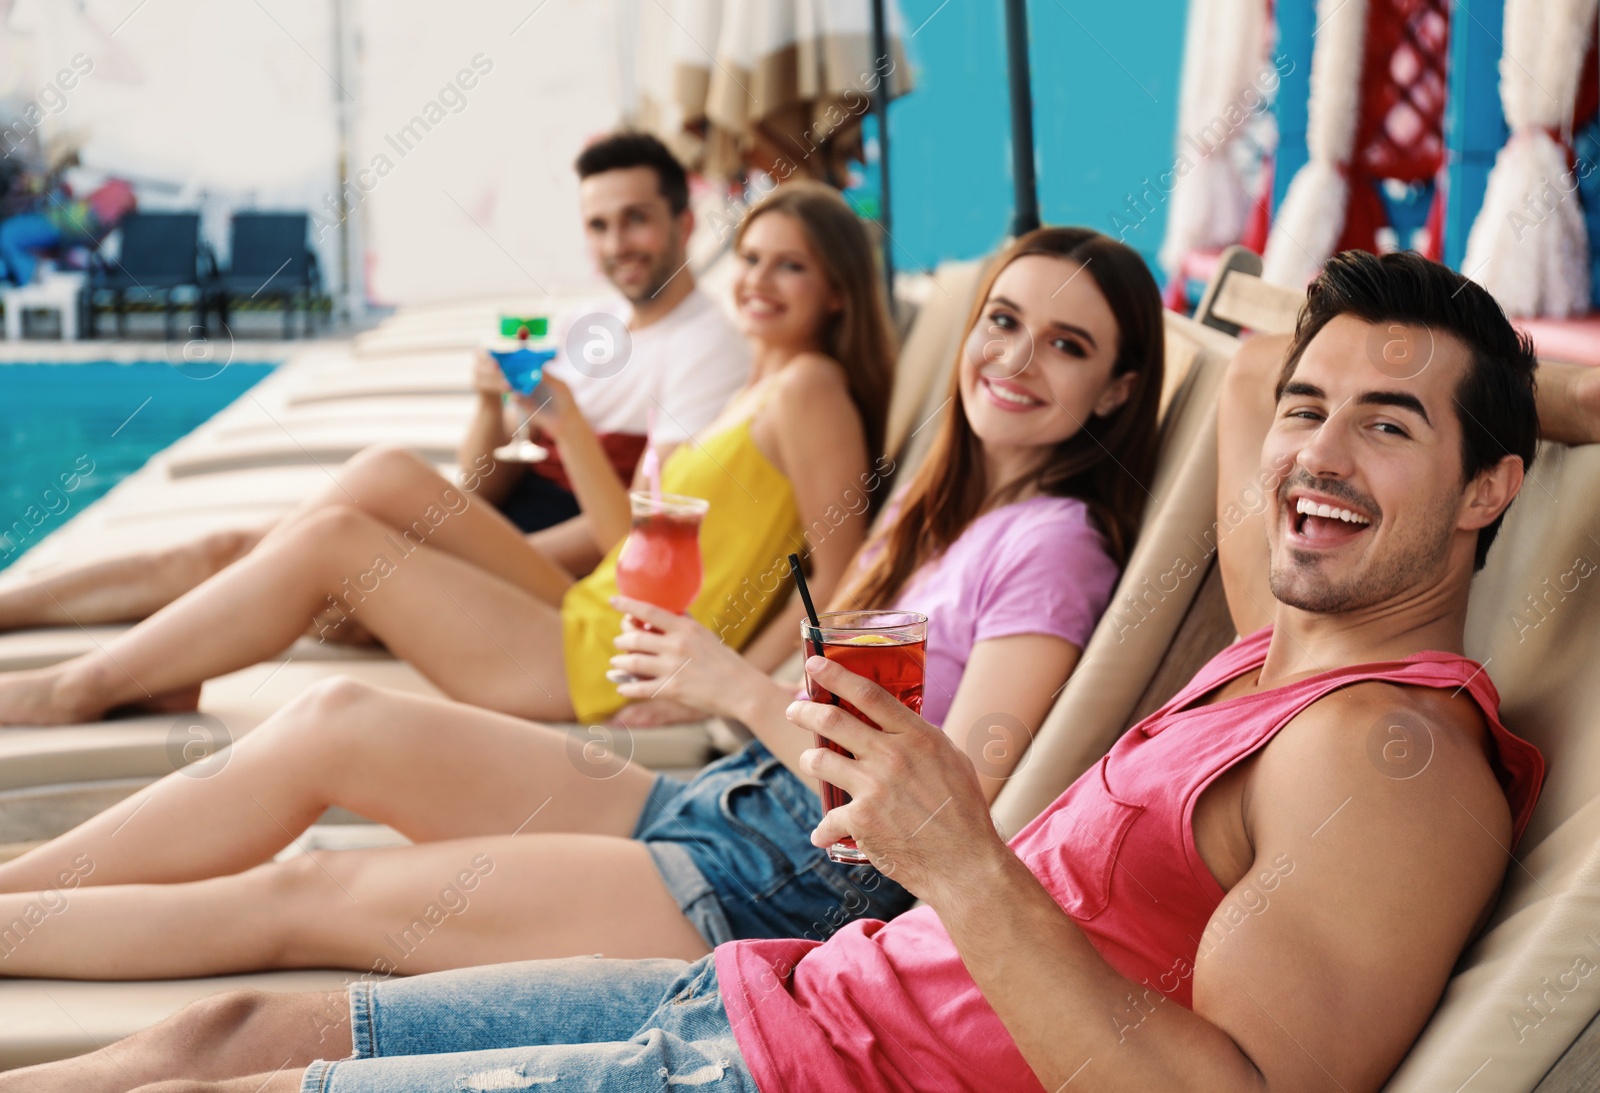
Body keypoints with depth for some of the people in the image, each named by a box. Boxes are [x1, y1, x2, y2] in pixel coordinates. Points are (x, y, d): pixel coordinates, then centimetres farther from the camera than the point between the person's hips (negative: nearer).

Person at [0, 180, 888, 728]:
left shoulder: (810, 387, -7)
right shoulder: (749, 398, 20)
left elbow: (839, 575, -16)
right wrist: (568, 426, 12)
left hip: (615, 668, -9)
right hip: (591, 619, 9)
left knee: (334, 540, -11)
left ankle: (78, 688, -2)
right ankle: (165, 674, 1)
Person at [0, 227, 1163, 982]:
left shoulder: (1054, 544, -12)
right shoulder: (938, 507, 15)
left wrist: (743, 689, -14)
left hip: (795, 889, -8)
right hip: (711, 806, 8)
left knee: (303, 897, -9)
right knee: (343, 720, -5)